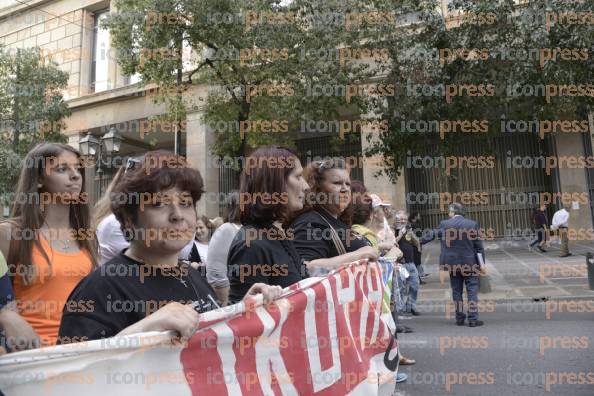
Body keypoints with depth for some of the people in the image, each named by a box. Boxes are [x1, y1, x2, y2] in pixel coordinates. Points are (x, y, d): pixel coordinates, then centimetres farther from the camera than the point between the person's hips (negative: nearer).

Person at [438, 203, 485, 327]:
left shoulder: (444, 224, -5)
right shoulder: (472, 224, -5)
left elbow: (440, 238, 0)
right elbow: (478, 246, -3)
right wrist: (481, 263, 3)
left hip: (452, 263, 1)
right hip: (470, 263, -1)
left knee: (456, 291, 11)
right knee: (472, 290, 5)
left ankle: (459, 318, 16)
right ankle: (473, 319, 4)